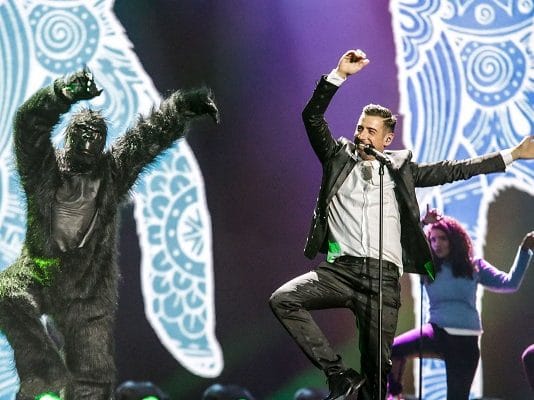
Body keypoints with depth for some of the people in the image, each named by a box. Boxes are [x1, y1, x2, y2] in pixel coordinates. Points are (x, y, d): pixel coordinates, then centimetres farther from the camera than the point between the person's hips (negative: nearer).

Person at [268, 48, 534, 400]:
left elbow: (454, 171, 15)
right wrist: (340, 75, -5)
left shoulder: (400, 167, 16)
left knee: (377, 367, -2)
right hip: (340, 269, 0)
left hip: (383, 276, 0)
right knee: (282, 300, -23)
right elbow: (312, 117, 6)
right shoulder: (339, 157, 15)